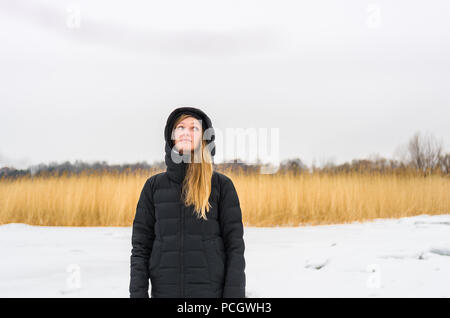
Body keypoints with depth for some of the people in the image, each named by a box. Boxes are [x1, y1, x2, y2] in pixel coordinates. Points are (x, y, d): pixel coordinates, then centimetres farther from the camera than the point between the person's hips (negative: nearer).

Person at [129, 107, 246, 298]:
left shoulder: (222, 185, 1)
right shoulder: (153, 186, 7)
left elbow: (235, 245, -2)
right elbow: (141, 246, 6)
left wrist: (234, 296, -9)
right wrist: (137, 294, -3)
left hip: (210, 294, -2)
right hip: (165, 292, 2)